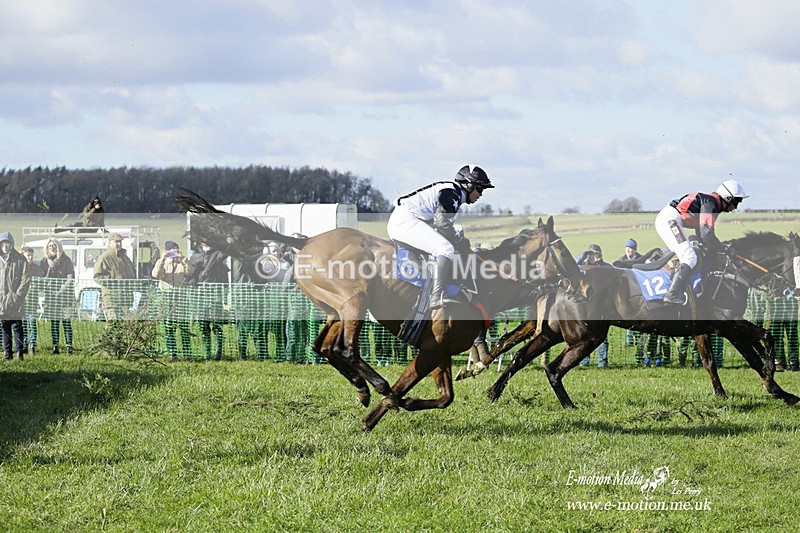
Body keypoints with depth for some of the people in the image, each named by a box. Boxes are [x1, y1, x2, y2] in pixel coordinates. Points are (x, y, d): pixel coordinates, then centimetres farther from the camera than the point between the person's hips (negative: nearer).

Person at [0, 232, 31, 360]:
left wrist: (18, 295, -10)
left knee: (17, 326, -4)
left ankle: (20, 352, -2)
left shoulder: (20, 259, -1)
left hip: (15, 300, -4)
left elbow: (26, 279, -3)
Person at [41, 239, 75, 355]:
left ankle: (69, 346, -6)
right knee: (54, 321, 4)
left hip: (64, 294, -4)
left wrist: (61, 291, -13)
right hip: (51, 295, 4)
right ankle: (55, 346, 6)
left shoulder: (66, 261, -1)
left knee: (66, 321, -6)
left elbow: (70, 278, -4)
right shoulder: (44, 262, 11)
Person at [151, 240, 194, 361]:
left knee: (184, 326, -6)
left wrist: (183, 259, -14)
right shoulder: (162, 263, 12)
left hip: (181, 295, 0)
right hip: (166, 296, 0)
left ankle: (187, 353, -5)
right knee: (168, 327, -1)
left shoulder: (183, 262, 13)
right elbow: (156, 274, -7)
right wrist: (162, 260, -17)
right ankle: (172, 353, 1)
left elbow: (190, 272, -6)